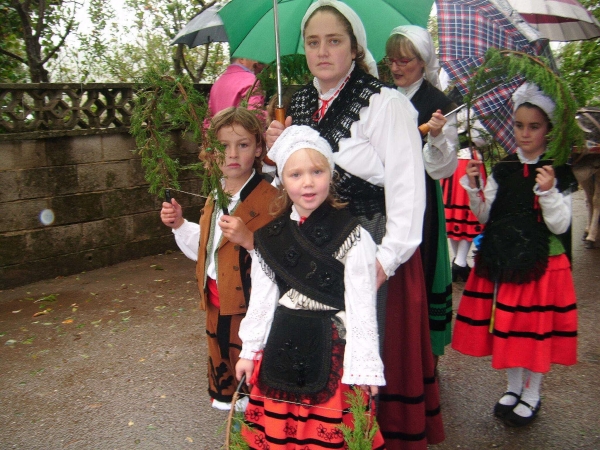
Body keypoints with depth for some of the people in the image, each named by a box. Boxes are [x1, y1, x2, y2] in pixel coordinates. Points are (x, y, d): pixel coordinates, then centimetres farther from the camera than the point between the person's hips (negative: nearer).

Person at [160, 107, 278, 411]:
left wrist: (248, 239, -37)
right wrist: (179, 224, 6)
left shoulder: (269, 199, -20)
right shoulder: (215, 196, 8)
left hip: (249, 303, -8)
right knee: (220, 359, 25)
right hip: (217, 302, 8)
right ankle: (224, 403, 49)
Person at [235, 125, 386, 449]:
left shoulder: (351, 236, -12)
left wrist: (362, 366, -10)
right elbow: (262, 299, 8)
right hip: (282, 347, 4)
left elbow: (362, 306, -10)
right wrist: (250, 350, 10)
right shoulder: (270, 237, 2)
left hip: (331, 347, -4)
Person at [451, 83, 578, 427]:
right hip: (502, 259, 4)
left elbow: (559, 225, -10)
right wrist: (473, 187, -9)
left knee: (538, 327, 6)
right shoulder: (503, 169, 4)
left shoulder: (558, 173, -6)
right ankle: (514, 387, 34)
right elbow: (485, 216, 5)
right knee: (505, 324, 13)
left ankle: (532, 395, 28)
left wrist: (548, 191, -24)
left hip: (541, 263, -3)